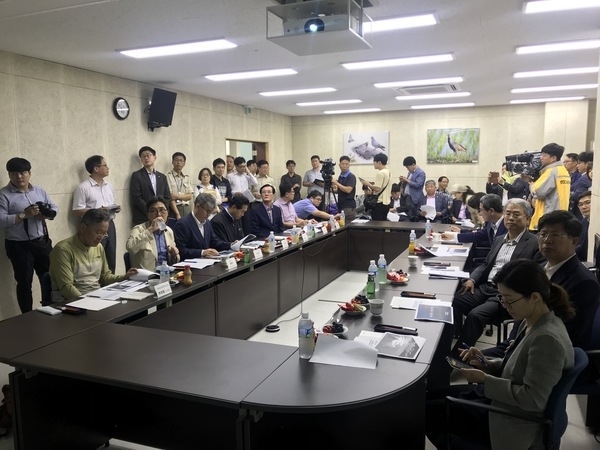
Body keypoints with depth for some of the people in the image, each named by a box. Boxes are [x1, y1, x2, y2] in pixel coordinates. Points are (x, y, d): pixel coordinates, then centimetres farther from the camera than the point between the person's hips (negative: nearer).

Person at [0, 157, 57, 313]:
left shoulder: (39, 191, 9)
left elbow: (54, 208, 12)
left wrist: (46, 214, -10)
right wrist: (24, 215, -23)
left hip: (43, 242, 5)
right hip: (19, 246, -5)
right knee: (24, 283, 5)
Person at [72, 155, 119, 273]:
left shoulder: (109, 186, 13)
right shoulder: (83, 188, -9)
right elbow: (77, 211, -12)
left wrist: (116, 208, -1)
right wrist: (97, 211, -21)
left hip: (110, 225, 7)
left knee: (111, 259, 11)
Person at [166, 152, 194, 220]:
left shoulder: (186, 178, 14)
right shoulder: (168, 176, -3)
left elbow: (190, 196, 7)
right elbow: (170, 197, -10)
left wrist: (177, 196, -10)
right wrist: (177, 214, -17)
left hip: (187, 208, 5)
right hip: (174, 209, -5)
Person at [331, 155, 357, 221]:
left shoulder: (351, 176, -9)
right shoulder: (340, 176, 13)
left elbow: (348, 190, -21)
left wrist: (336, 183, -16)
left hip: (349, 207, -7)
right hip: (340, 206, 7)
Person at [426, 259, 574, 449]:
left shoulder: (547, 339, -30)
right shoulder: (532, 322, -1)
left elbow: (532, 399, -28)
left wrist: (485, 380, -23)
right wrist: (486, 363, -3)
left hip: (512, 422, -9)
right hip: (501, 398, 10)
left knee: (428, 412, 1)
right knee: (430, 397, 17)